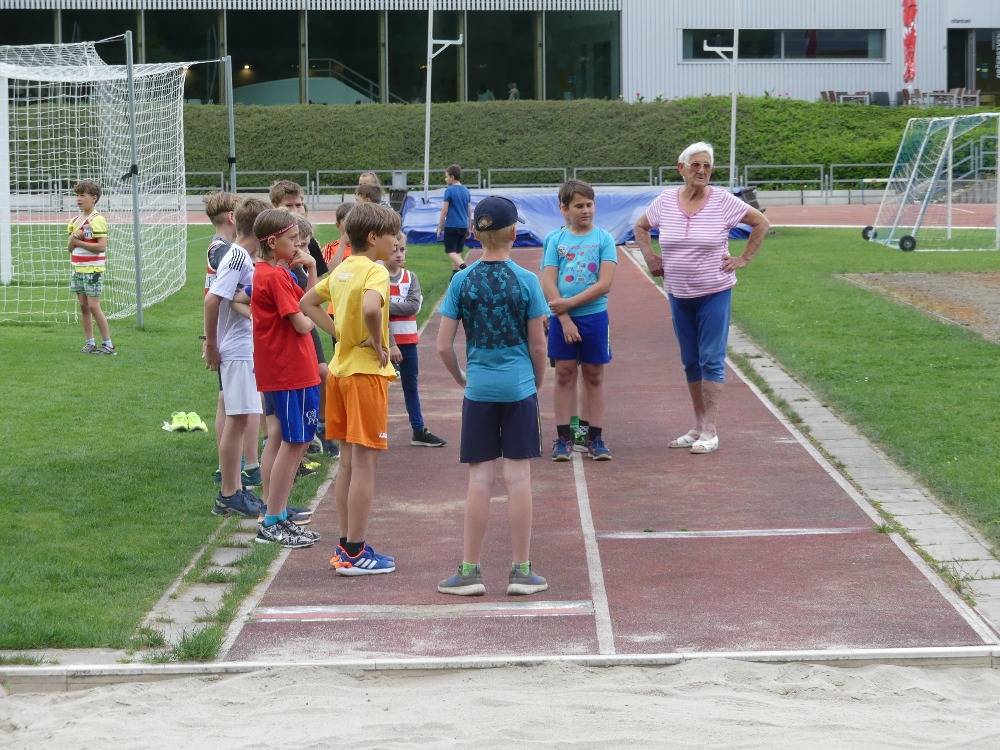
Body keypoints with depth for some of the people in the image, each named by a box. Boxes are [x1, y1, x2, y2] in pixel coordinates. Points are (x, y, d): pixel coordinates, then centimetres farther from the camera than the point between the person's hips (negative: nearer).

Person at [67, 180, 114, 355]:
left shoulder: (97, 220, -12)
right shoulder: (75, 221, 14)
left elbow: (102, 246, -19)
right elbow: (69, 248, 13)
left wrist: (79, 242, -16)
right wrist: (73, 239, -9)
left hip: (92, 270, -8)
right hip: (78, 269, 8)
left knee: (94, 306, -9)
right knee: (83, 306, 9)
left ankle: (108, 344, -3)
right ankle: (89, 343, 15)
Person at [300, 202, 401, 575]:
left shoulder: (342, 270, 10)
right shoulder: (375, 271, -15)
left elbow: (307, 302, 22)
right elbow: (371, 308, -35)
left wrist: (338, 332, 12)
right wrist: (378, 344, -19)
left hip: (340, 369, 9)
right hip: (366, 372, -9)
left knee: (348, 462, 14)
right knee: (365, 464, -4)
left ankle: (345, 546, 19)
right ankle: (355, 553, -2)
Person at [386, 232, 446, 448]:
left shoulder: (410, 277, 5)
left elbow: (414, 306, -10)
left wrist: (387, 306, -17)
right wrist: (390, 345, -18)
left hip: (408, 341, 5)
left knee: (411, 386, 13)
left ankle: (419, 430, 20)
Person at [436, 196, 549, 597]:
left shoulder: (462, 281, -2)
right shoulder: (526, 281, -5)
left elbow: (443, 345, -2)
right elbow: (538, 345, -2)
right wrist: (537, 383, 14)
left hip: (479, 389, 1)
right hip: (519, 388, -1)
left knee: (479, 478, 5)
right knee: (518, 476, 3)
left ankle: (469, 570, 7)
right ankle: (521, 571, 7)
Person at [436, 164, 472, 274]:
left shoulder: (449, 190, -10)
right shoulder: (466, 191, 10)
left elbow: (444, 211, -10)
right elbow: (469, 211, 15)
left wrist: (440, 227, -2)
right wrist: (469, 228, 22)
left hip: (451, 226, -6)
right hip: (463, 226, 6)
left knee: (450, 251, -6)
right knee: (458, 252, 13)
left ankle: (463, 266, -29)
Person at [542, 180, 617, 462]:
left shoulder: (603, 239, -1)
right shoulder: (555, 240, 2)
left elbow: (604, 283, -10)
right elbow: (548, 283, -4)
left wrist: (569, 303, -14)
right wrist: (565, 319, -13)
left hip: (594, 315, -1)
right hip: (561, 317, 1)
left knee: (594, 376, 6)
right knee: (564, 374, 5)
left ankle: (595, 438, 11)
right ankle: (564, 438, 10)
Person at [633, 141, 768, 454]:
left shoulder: (723, 201, -8)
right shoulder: (665, 201, 0)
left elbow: (760, 223, 2)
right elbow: (641, 227, 18)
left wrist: (744, 259, -2)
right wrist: (650, 258, 8)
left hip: (714, 293, -4)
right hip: (678, 295, 4)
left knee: (711, 359, -6)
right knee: (690, 361, 10)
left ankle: (710, 431, -4)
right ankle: (698, 427, 19)